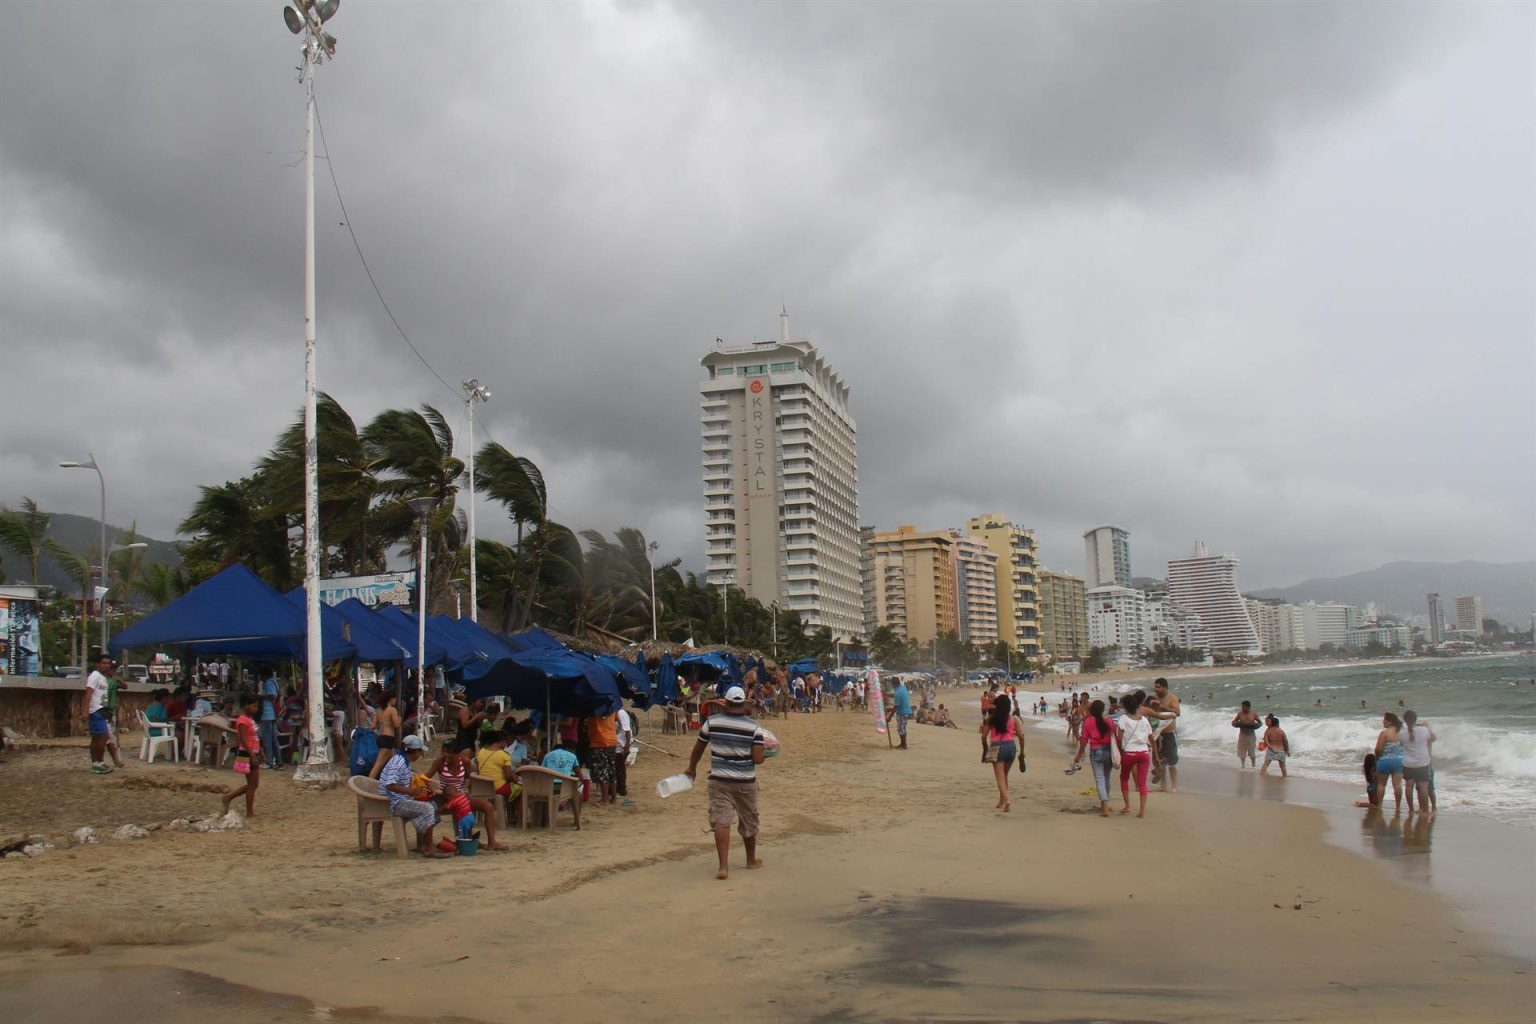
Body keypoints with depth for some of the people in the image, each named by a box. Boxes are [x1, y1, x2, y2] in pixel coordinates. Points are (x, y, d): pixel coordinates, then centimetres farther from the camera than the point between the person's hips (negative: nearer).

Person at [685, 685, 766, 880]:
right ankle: (752, 860, 36)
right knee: (749, 822, 18)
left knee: (721, 821, -3)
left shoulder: (712, 722, -4)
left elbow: (698, 748, 8)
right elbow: (758, 759, -14)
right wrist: (765, 749, 9)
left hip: (719, 781, 0)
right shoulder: (754, 727, -10)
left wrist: (692, 768, 25)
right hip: (745, 783, 0)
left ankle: (723, 867, -15)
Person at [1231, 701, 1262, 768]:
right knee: (1242, 752, 5)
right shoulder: (1240, 713, -2)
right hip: (1242, 735, 1)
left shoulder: (1254, 714, -5)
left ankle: (1254, 766, 20)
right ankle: (1242, 766, 18)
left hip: (1251, 735, -1)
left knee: (1252, 753, 6)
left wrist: (1255, 726, -18)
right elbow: (1234, 722, 6)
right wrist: (1237, 724, -18)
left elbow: (1260, 722, 3)